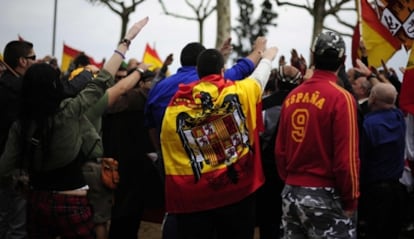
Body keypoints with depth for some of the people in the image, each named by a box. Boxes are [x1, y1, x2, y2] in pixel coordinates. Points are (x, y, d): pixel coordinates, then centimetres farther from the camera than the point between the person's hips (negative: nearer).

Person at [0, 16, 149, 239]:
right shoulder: (69, 111, -14)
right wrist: (127, 39, -2)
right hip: (71, 204, -4)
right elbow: (102, 82, -9)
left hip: (37, 202, 4)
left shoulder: (20, 124, -5)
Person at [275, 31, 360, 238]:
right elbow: (346, 157, -14)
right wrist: (351, 199, -5)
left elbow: (280, 148, 8)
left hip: (291, 193, 6)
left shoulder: (292, 96, 5)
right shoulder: (340, 98, -12)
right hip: (324, 196, -6)